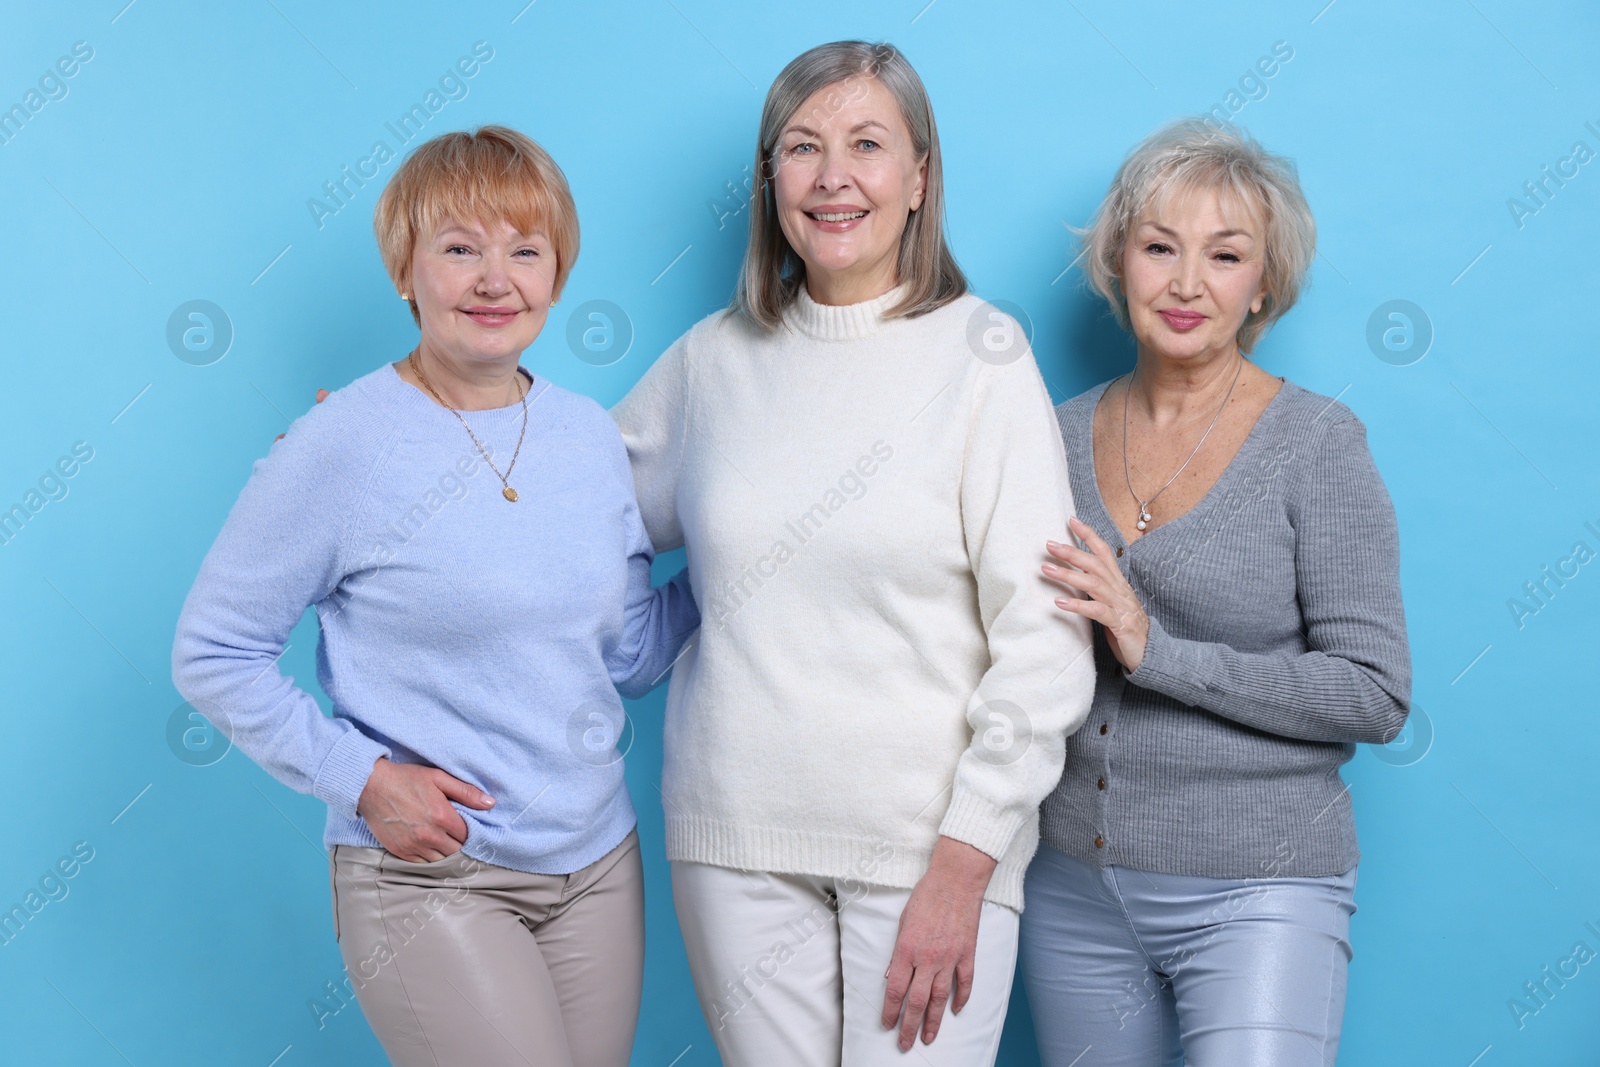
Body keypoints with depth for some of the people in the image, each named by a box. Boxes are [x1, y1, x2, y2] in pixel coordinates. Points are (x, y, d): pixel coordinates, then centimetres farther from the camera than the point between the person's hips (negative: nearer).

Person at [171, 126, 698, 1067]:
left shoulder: (591, 436, 4)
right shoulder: (342, 446, -12)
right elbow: (211, 653, -7)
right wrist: (361, 777, -14)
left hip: (599, 865, 6)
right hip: (429, 877, -5)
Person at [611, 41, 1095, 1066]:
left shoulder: (982, 356, -5)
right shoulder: (713, 359, 6)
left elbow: (1044, 642, -8)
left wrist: (963, 866, -12)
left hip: (931, 832, -3)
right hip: (737, 836, 3)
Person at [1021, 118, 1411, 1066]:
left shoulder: (1316, 442, -8)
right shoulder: (1062, 432, 4)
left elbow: (1376, 695, -12)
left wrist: (1157, 651, -19)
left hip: (1255, 890, -4)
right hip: (1075, 888, 4)